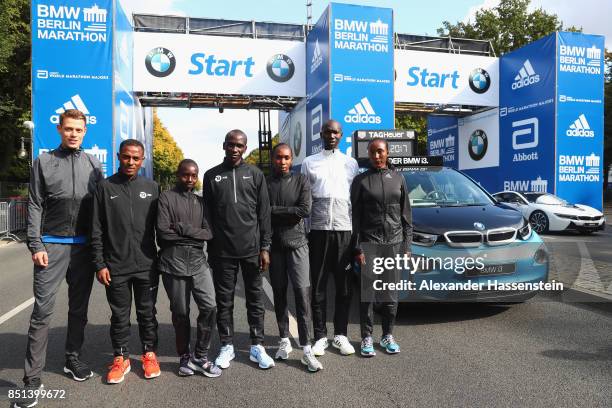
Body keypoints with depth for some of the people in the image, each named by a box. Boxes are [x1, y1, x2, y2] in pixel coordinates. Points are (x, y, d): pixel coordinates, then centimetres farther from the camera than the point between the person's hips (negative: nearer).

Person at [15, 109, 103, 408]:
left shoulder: (94, 165, 9)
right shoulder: (44, 162, 5)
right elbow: (35, 206, 1)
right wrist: (36, 245, -8)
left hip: (84, 246, 2)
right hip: (52, 245, -2)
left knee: (79, 307, 11)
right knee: (43, 310, -4)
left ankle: (73, 358, 27)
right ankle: (32, 377, 3)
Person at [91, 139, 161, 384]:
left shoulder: (152, 187, 5)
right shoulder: (105, 187, 1)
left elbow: (160, 225, 9)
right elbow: (96, 230, 1)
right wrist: (100, 264, -4)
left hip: (147, 265, 1)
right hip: (116, 267, -1)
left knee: (147, 313, 11)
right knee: (120, 316, 10)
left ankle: (149, 354, 26)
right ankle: (120, 358, 25)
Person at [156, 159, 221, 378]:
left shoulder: (200, 202, 16)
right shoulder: (166, 197, 2)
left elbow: (208, 233, 4)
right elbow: (163, 232, -10)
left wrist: (182, 228, -8)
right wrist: (194, 234, -3)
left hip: (198, 260, 3)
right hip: (173, 261, -3)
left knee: (209, 306, -7)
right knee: (180, 312, 5)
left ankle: (200, 356, 9)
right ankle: (184, 356, 24)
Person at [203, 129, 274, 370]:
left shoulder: (255, 174, 6)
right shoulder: (212, 176, 8)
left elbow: (264, 213, 3)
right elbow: (207, 214, 7)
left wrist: (265, 247, -2)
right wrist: (209, 247, 3)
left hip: (251, 248, 0)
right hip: (222, 250, 0)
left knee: (255, 299, 7)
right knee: (224, 300, 8)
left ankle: (257, 347, 18)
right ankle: (227, 347, 20)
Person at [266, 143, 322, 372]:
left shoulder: (301, 181, 3)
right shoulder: (265, 183, 6)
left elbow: (306, 210, -10)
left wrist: (275, 210, -9)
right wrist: (289, 212, -8)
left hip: (296, 244, -1)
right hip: (274, 245, 2)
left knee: (302, 293, -7)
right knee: (279, 293, 10)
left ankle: (306, 348, -2)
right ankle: (284, 340, 23)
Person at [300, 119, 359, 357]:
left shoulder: (351, 163, 11)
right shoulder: (309, 163, 9)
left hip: (345, 230, 1)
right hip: (318, 230, -1)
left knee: (344, 286, 4)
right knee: (318, 286, 3)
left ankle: (340, 334, 16)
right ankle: (320, 336, 12)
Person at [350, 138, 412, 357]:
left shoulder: (398, 178, 9)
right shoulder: (361, 180, 3)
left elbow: (406, 215, 9)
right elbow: (355, 217, 0)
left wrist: (407, 246, 4)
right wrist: (357, 248, -6)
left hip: (394, 242, 2)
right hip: (369, 243, -2)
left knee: (391, 292, 7)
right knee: (367, 292, 0)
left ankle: (387, 335, 21)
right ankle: (366, 337, 12)